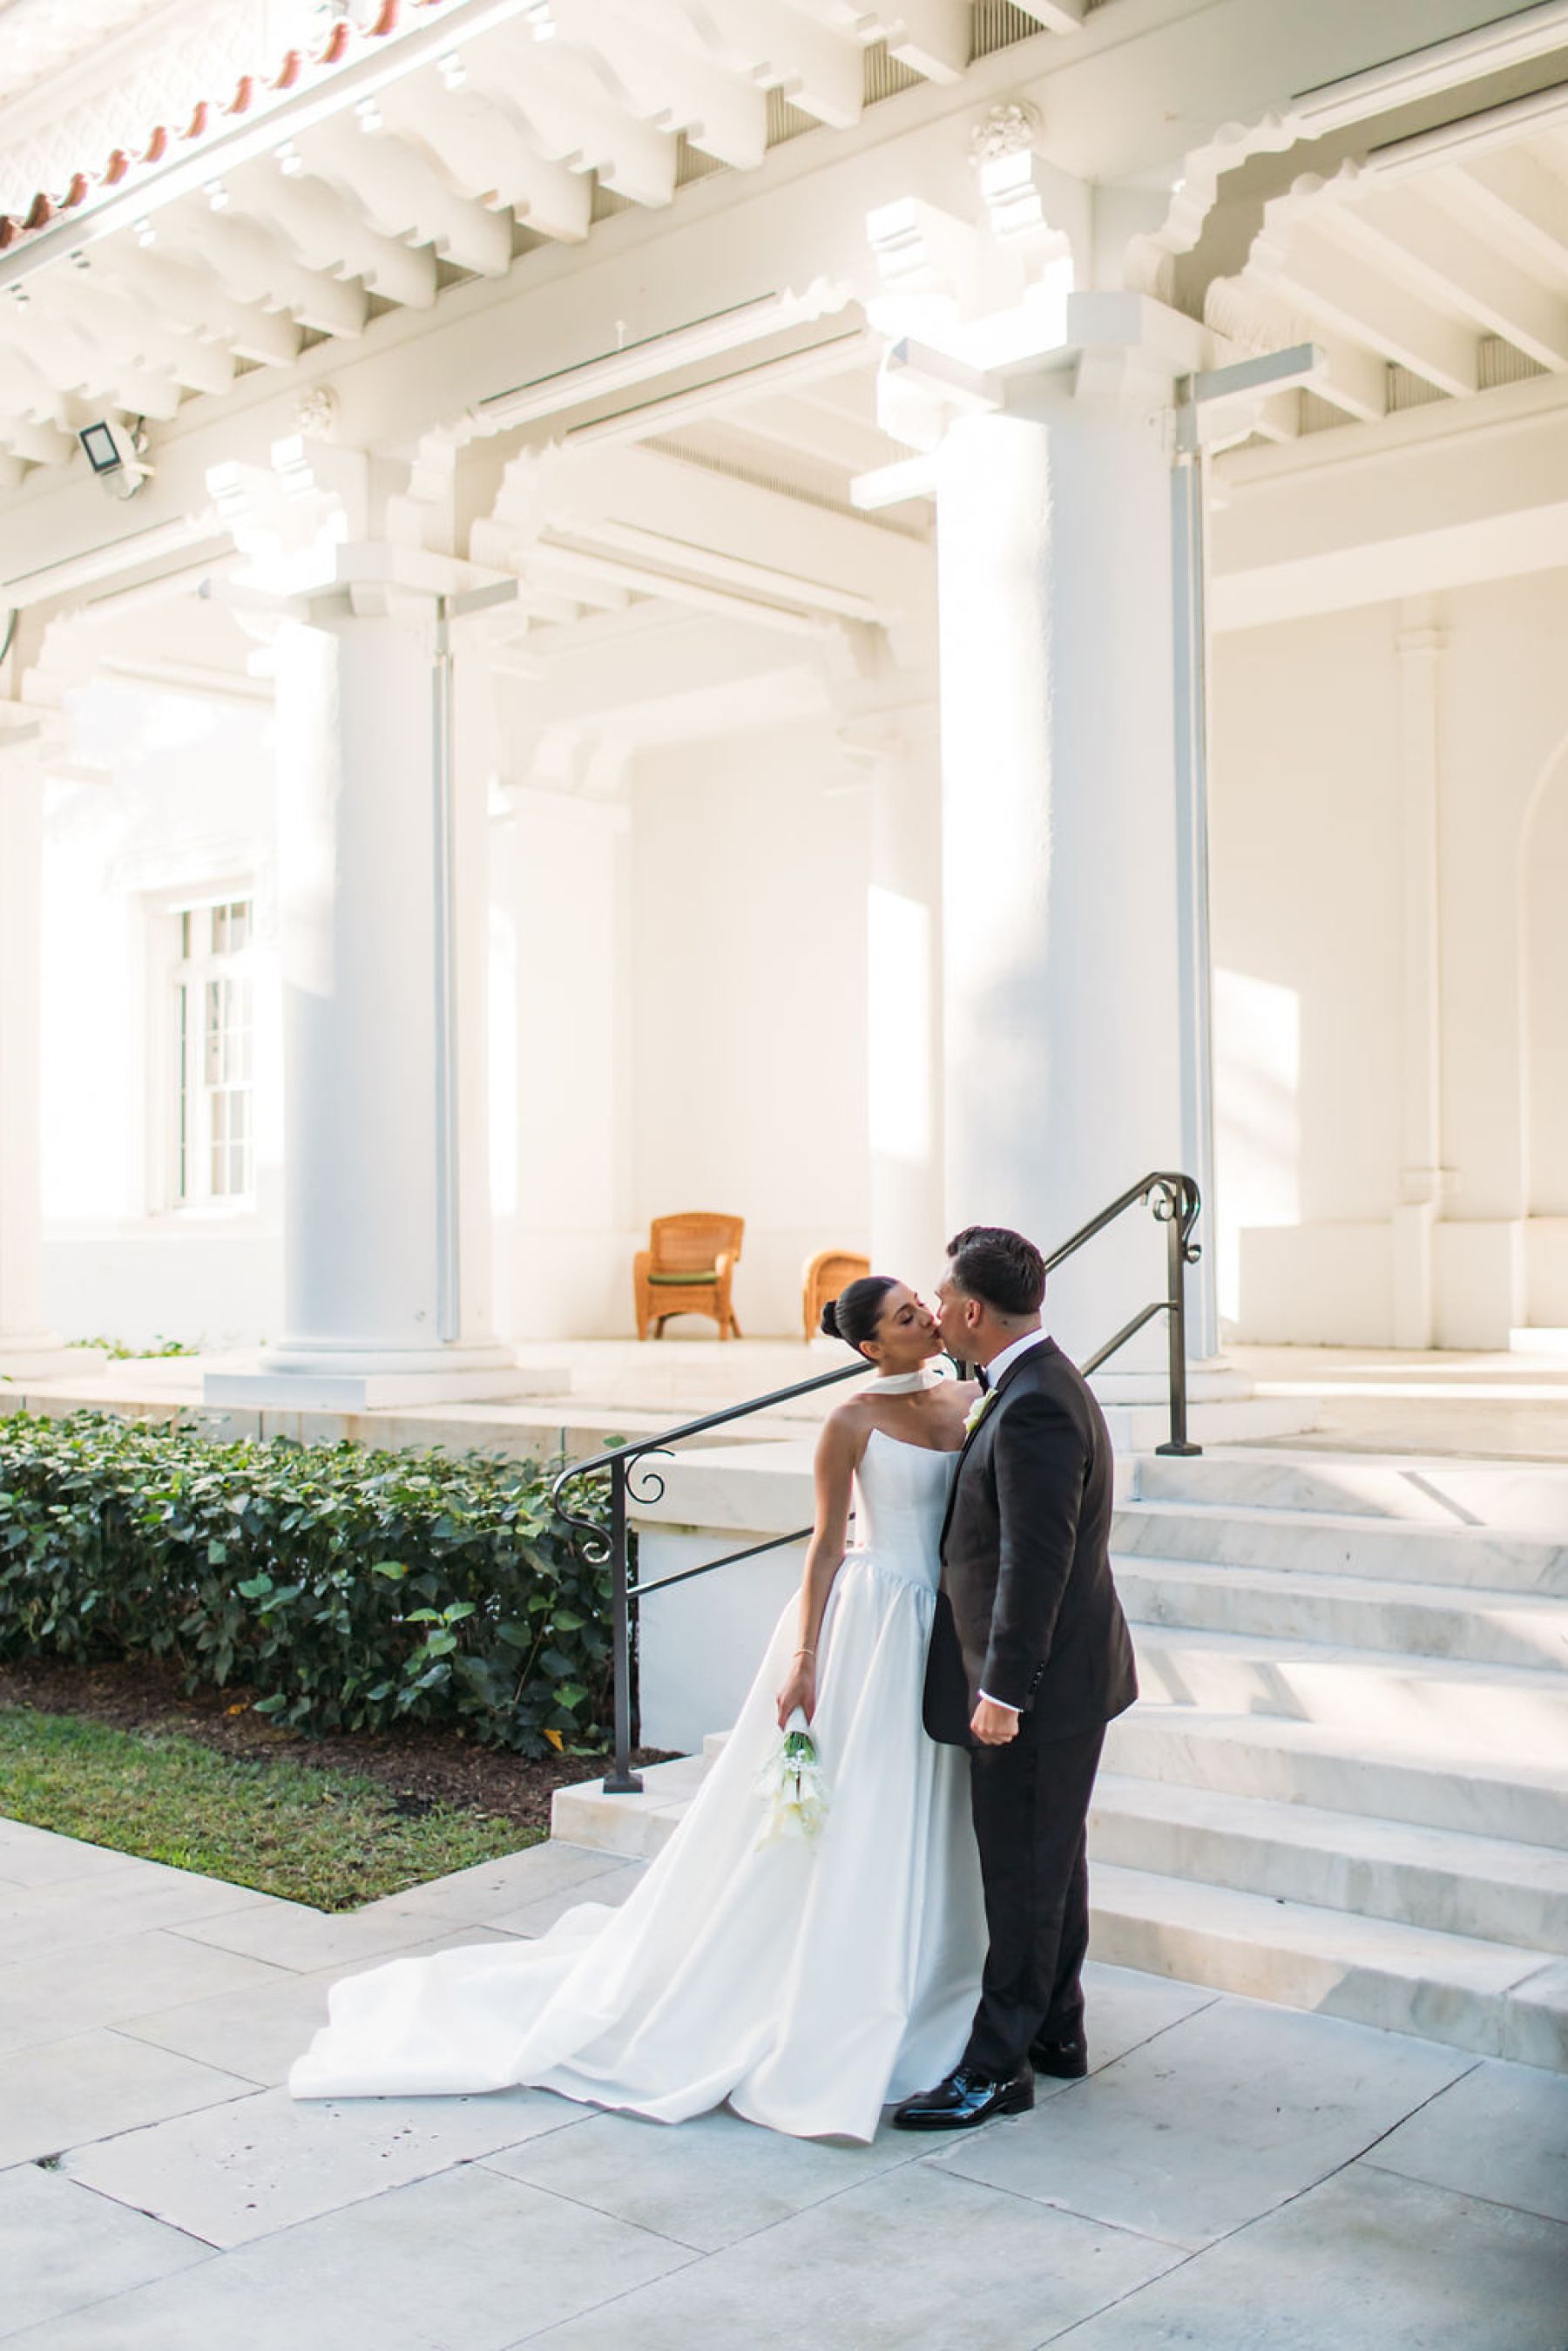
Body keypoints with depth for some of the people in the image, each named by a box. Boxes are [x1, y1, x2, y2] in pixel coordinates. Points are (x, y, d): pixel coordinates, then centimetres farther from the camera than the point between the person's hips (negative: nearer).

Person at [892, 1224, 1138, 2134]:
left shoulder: (1034, 1408, -24)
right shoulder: (1043, 1385, 9)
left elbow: (1036, 1562, -26)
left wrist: (1003, 1688, -22)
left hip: (1042, 1682, -10)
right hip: (1061, 1675, 10)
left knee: (1024, 1874, 1)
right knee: (1051, 1860, 19)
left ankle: (999, 2066, 11)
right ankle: (1057, 2029, 32)